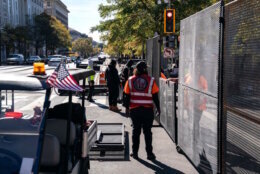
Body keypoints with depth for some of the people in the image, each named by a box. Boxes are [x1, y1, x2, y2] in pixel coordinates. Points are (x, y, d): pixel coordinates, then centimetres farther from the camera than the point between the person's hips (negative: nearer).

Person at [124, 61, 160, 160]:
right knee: (147, 132, 5)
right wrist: (158, 108, 7)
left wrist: (127, 107, 13)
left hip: (134, 110, 2)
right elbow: (155, 96, -2)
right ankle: (149, 153, 7)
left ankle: (135, 153, 16)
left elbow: (127, 96, 4)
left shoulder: (130, 80, 3)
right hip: (148, 110, -2)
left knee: (136, 131, 12)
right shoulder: (151, 80, -3)